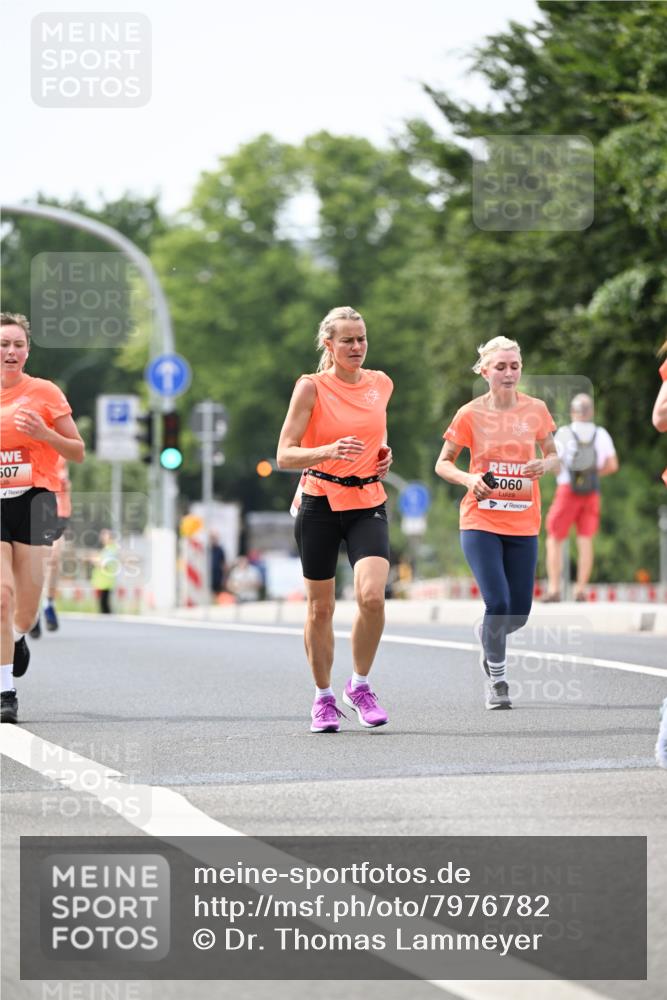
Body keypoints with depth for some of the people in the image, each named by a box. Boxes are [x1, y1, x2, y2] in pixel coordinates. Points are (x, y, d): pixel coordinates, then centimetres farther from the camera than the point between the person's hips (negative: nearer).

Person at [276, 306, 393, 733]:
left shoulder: (381, 384, 6)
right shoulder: (311, 387, -7)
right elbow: (284, 456, -11)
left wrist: (384, 454, 7)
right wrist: (328, 451, -27)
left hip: (368, 504, 2)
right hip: (320, 504, -2)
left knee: (372, 595, -18)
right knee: (320, 606, 5)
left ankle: (360, 685, 2)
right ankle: (324, 696, 22)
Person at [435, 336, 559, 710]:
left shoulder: (536, 409, 1)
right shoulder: (471, 414, -4)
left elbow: (554, 457, 11)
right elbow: (443, 463, 3)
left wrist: (546, 465, -13)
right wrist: (468, 479, -17)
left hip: (523, 524, 3)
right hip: (481, 522, -3)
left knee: (519, 612, 4)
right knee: (498, 603, -17)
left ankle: (490, 638, 39)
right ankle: (498, 681, 1)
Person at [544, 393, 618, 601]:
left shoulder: (563, 433, -6)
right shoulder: (601, 434, 2)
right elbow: (612, 465, -1)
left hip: (567, 490, -2)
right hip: (591, 492, 2)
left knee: (554, 540, 6)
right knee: (585, 541, 6)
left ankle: (554, 589, -3)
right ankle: (581, 590, -1)